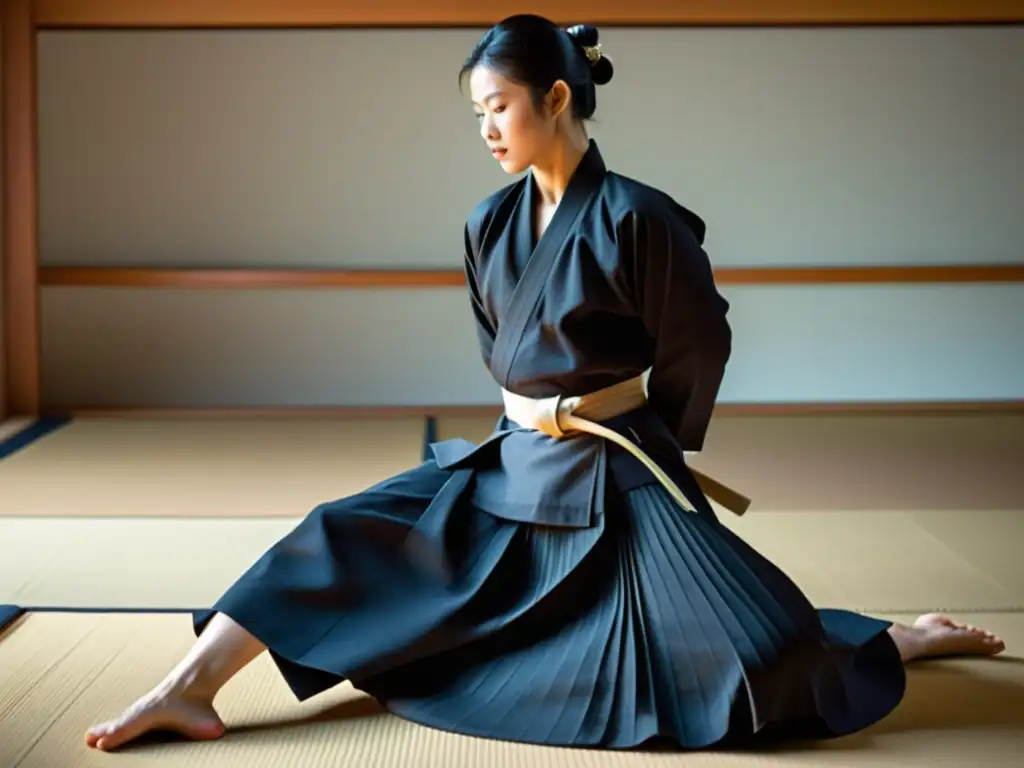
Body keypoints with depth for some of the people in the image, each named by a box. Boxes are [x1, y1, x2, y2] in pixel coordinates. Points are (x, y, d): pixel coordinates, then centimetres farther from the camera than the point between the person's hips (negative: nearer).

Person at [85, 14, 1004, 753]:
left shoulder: (632, 217, -16)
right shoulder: (491, 225, 4)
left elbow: (698, 346, -5)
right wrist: (550, 425, 16)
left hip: (617, 480, -6)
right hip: (517, 461, 6)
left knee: (766, 660, -13)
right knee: (347, 534, -3)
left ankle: (909, 640, 16)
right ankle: (191, 690, -2)